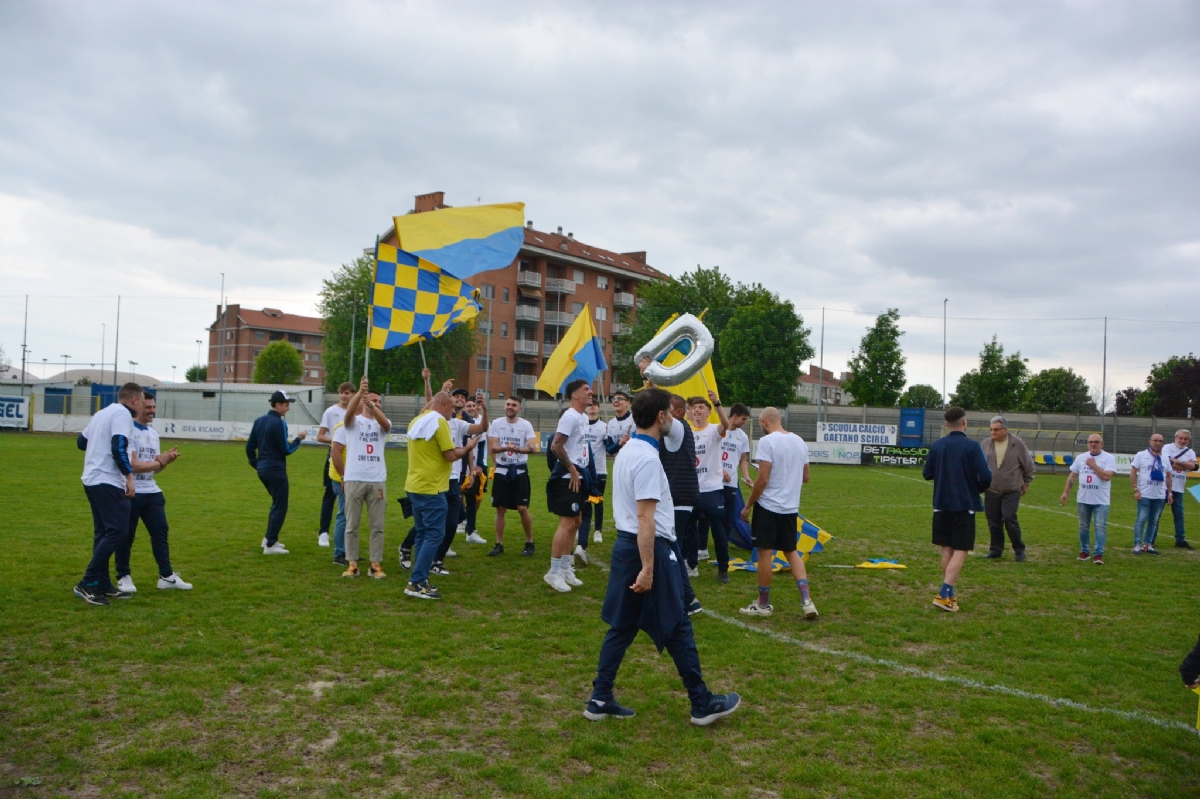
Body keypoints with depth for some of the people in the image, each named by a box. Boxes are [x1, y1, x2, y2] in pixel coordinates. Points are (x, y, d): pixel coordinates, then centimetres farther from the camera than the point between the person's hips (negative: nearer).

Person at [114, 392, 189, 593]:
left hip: (152, 492, 8)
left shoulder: (153, 433, 14)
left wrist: (167, 460, -5)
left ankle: (167, 576, 12)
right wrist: (159, 461, -12)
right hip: (131, 492, -7)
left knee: (160, 532, 7)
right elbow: (132, 465, -16)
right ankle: (123, 577, 17)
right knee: (126, 536, 4)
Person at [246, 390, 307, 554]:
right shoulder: (279, 423, -15)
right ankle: (270, 545, 0)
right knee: (280, 507, -1)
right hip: (275, 470, -9)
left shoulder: (259, 421, 10)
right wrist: (299, 439, 0)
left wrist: (255, 464, 21)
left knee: (277, 503, 23)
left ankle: (268, 538, 27)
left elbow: (250, 446, 13)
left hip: (262, 469, 9)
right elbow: (286, 450, -14)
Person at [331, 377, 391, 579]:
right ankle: (352, 564, 13)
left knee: (377, 525, 5)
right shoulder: (351, 423, 5)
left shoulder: (382, 424, 8)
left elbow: (385, 422, -16)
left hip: (378, 481, 2)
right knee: (352, 525, 5)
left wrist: (372, 405, -35)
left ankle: (376, 564, 12)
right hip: (354, 480, -2)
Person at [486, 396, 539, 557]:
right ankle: (499, 544, 15)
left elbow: (533, 448, -14)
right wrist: (505, 448, -27)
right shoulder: (497, 424, 0)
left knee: (522, 508, -5)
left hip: (520, 471, -1)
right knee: (500, 509, 5)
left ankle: (529, 542, 11)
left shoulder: (526, 425, -3)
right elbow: (492, 448, -7)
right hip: (502, 471, 2)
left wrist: (517, 449, -32)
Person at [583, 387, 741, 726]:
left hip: (624, 544, 9)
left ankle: (600, 699, 18)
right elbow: (645, 518, -23)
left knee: (622, 626, 14)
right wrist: (648, 569, -23)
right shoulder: (648, 458, -19)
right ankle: (702, 703, 15)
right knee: (678, 628, 3)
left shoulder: (626, 451, 11)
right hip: (649, 548, -9)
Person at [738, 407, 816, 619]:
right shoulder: (799, 441, 7)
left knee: (765, 553, 3)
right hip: (791, 507, 7)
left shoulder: (767, 441, -14)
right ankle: (806, 600, 7)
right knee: (791, 551, 17)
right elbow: (806, 476, 14)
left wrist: (748, 505, -9)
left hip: (768, 506, -7)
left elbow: (763, 479, -18)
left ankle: (763, 604, 13)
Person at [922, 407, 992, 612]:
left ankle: (950, 593, 20)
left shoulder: (937, 445, 1)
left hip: (942, 505, 4)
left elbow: (927, 473, 6)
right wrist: (979, 489, 6)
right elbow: (986, 477, -15)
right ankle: (944, 595, -12)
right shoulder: (972, 446, -11)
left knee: (947, 549, 13)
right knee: (960, 551, -2)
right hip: (965, 506, -4)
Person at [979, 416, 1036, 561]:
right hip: (991, 491, 3)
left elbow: (1028, 465, 5)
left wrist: (1026, 483, 10)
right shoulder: (986, 444, -1)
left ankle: (1019, 549, 8)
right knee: (993, 522, 6)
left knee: (1009, 518, -11)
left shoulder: (1017, 443, -6)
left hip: (1012, 491, -3)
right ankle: (996, 550, 19)